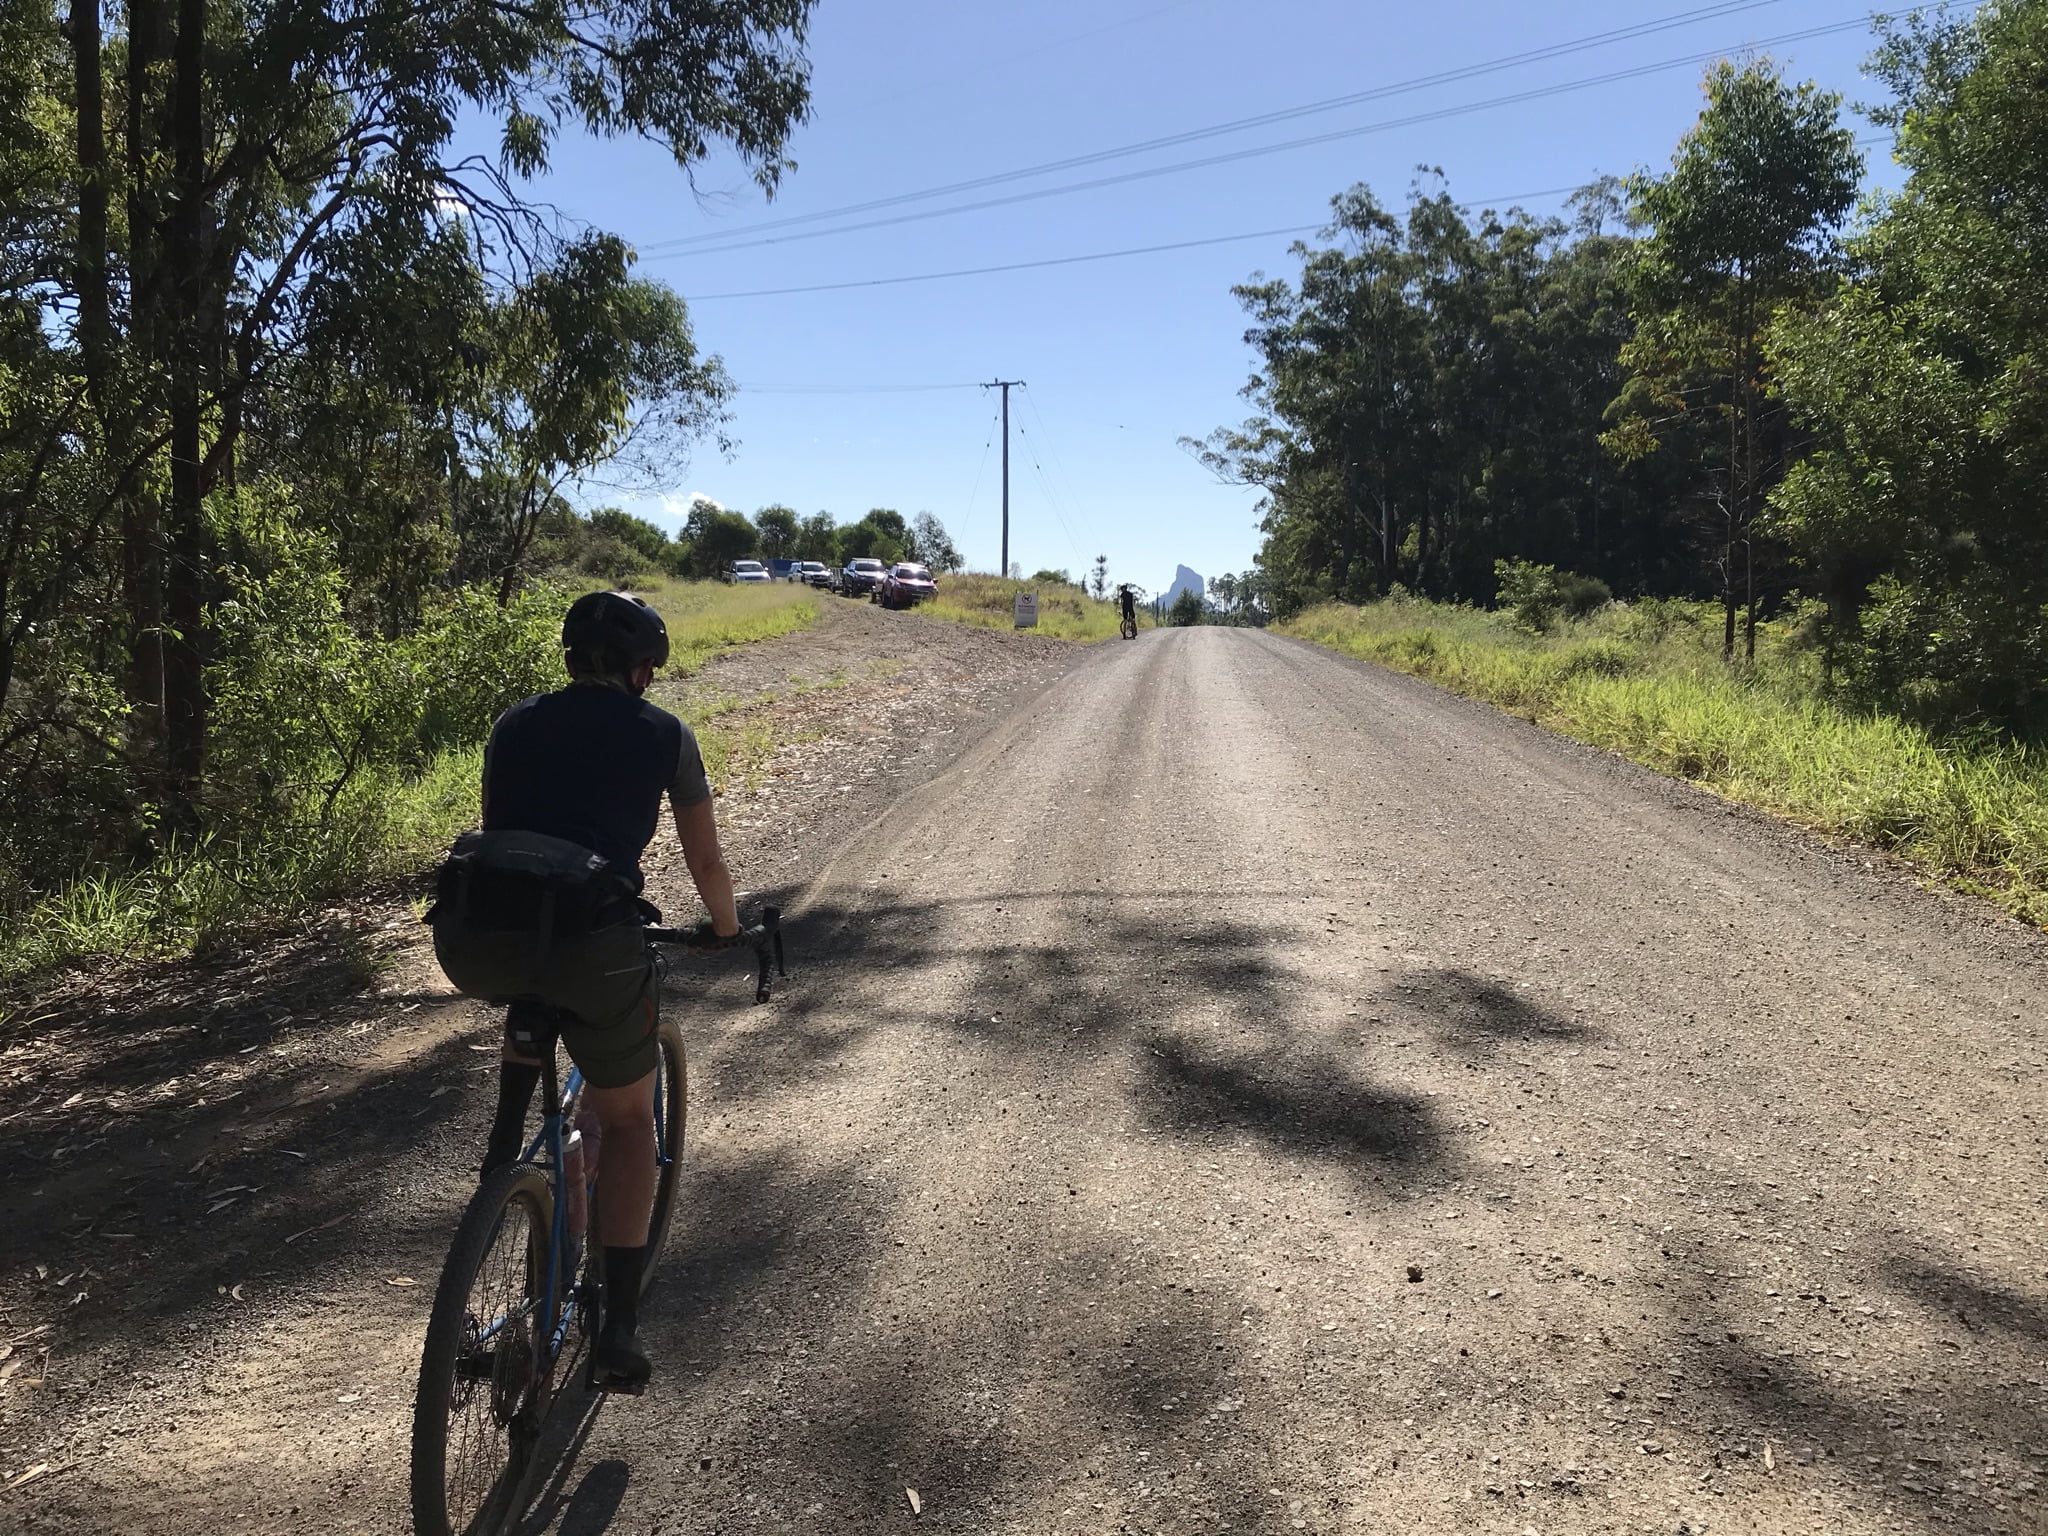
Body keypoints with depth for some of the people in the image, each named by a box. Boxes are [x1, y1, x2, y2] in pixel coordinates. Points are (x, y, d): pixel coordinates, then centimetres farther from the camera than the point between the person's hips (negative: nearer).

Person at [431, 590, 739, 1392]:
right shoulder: (663, 734, 15)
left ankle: (506, 1140, 29)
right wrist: (728, 930, 44)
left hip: (472, 941, 3)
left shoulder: (515, 724, 23)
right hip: (591, 941, -3)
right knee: (629, 1121, 20)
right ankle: (618, 1331, 17)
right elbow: (706, 861, 25)